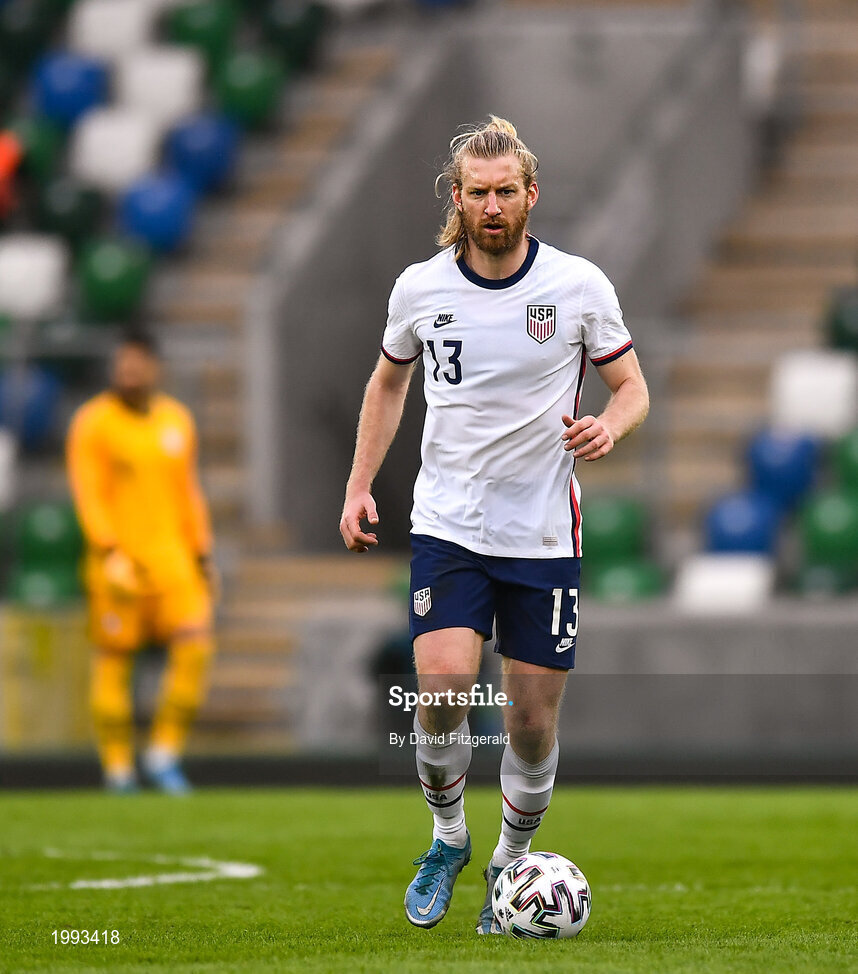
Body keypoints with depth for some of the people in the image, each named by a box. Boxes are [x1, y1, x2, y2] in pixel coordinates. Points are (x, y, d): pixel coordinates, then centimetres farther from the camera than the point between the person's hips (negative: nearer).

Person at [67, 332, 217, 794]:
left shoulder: (177, 420, 12)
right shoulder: (93, 422, -4)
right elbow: (88, 494, -10)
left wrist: (203, 556, 15)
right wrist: (111, 553, -21)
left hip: (172, 560, 4)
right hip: (118, 561, -4)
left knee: (194, 646, -12)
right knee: (114, 660, -1)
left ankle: (164, 753, -1)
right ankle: (118, 768, 8)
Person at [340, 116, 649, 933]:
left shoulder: (580, 285, -5)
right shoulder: (419, 288, -1)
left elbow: (632, 387, 4)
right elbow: (388, 383, 17)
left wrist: (610, 426, -18)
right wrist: (359, 486, 10)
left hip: (544, 536, 0)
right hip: (447, 527, 0)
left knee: (533, 723, 2)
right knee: (442, 691, -19)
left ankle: (511, 863, 26)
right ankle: (447, 840, 6)